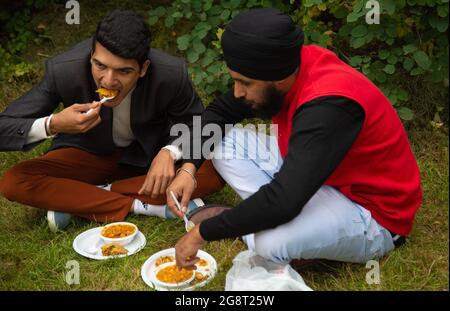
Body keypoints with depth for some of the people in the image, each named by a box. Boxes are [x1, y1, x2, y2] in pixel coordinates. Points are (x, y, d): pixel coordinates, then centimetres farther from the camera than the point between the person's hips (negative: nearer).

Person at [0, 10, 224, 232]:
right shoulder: (64, 71, -28)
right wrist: (53, 125, -42)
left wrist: (169, 152, -30)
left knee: (216, 171, -27)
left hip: (151, 154, 1)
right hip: (89, 154, 0)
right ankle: (142, 206, -22)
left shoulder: (171, 74, -28)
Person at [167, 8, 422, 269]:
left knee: (270, 240, -37)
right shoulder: (284, 68, -11)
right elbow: (219, 112, 3)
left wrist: (203, 233, -29)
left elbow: (283, 201, -39)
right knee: (223, 141, -2)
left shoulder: (328, 106, -34)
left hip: (372, 214, -7)